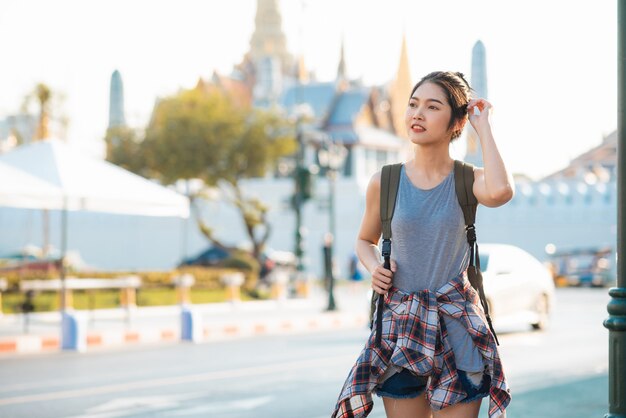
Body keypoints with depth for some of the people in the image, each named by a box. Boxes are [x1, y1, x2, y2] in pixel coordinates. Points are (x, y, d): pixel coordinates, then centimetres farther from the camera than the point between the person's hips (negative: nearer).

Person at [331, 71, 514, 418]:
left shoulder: (468, 180, -3)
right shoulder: (385, 181, 1)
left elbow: (500, 192, -28)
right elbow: (365, 240, 17)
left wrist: (483, 128, -16)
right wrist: (374, 267, -6)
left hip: (457, 324, -1)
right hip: (401, 325, 1)